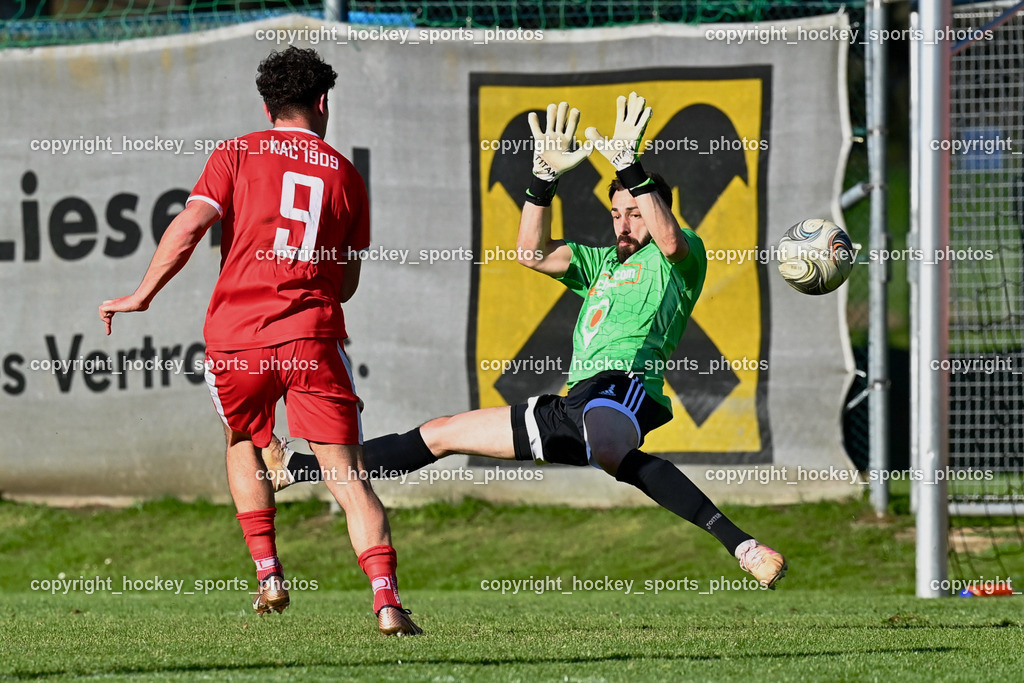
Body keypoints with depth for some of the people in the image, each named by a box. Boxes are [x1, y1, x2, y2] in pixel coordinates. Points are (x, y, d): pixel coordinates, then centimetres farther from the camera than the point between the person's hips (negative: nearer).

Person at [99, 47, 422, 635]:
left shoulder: (237, 155, 7)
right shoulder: (346, 175, 12)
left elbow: (190, 226, -6)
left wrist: (142, 296, 2)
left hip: (235, 334, 0)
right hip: (313, 339, 0)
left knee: (244, 448, 26)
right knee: (348, 473, -2)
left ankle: (269, 574, 18)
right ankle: (386, 598, -15)